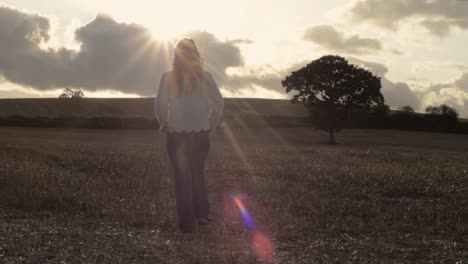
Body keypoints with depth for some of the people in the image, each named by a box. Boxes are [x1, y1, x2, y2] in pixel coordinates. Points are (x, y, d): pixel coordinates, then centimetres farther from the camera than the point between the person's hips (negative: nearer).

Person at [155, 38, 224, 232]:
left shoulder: (168, 77, -4)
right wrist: (211, 126, 6)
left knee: (182, 178, 7)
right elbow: (219, 103, -5)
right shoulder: (204, 76, -1)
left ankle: (187, 222, 6)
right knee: (198, 174, 20)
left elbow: (160, 105, -12)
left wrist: (165, 126, 3)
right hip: (201, 134, 2)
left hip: (176, 136, -1)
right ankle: (202, 214, 16)